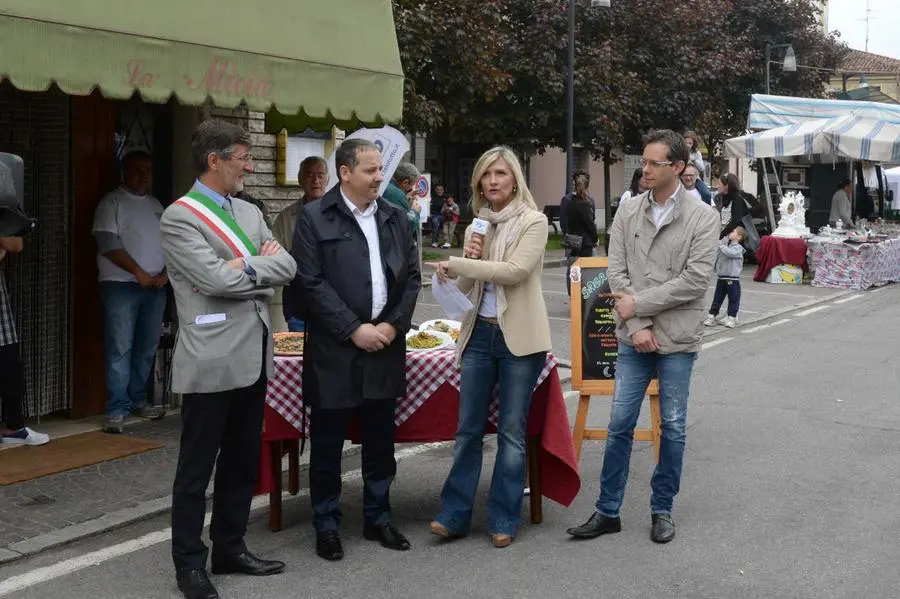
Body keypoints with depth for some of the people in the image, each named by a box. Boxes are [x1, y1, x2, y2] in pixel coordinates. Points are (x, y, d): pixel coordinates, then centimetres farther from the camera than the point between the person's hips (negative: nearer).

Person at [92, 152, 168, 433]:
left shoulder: (156, 205, 17)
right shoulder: (112, 203, -2)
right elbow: (108, 243, -11)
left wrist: (166, 273, -1)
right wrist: (139, 273, -13)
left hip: (156, 286, 6)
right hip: (121, 285, -6)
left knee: (147, 347, 9)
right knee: (120, 349, -7)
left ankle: (138, 400, 20)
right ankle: (117, 409, -4)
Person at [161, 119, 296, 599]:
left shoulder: (249, 213, 14)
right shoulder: (179, 217, -9)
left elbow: (287, 267, 4)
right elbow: (217, 278, -19)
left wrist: (245, 266, -11)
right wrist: (261, 266, -4)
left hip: (254, 356, 7)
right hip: (212, 360, -7)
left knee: (242, 460, 15)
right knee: (197, 467, 3)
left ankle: (230, 549, 28)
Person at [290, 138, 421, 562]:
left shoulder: (395, 218, 10)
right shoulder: (314, 217, -5)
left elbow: (412, 276, 9)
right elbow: (309, 282, -11)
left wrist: (393, 325, -4)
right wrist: (354, 329, -14)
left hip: (385, 345, 4)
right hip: (335, 349, -4)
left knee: (380, 441, 12)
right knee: (327, 443, 4)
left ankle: (378, 519, 25)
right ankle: (326, 525, 17)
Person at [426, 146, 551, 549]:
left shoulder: (533, 221, -5)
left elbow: (515, 270, -19)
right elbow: (464, 287, 13)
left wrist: (456, 264, -16)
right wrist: (470, 260, -8)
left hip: (518, 337, -4)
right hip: (479, 334, 5)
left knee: (511, 431, 5)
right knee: (468, 429, 6)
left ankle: (504, 520, 14)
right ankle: (454, 515, 14)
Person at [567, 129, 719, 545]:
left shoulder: (701, 217, -6)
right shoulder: (628, 212, 3)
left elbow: (696, 280, -14)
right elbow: (617, 272, -1)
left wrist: (640, 302, -13)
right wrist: (637, 325, -11)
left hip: (677, 339, -2)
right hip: (634, 338, 2)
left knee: (673, 427, 7)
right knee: (620, 424, 4)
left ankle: (662, 509, 22)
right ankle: (608, 510, 14)